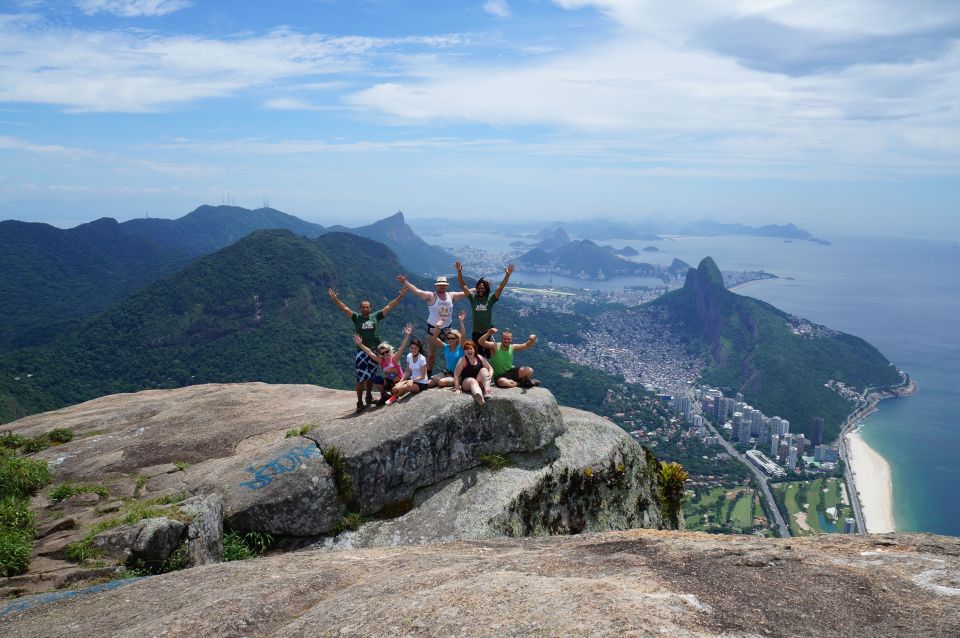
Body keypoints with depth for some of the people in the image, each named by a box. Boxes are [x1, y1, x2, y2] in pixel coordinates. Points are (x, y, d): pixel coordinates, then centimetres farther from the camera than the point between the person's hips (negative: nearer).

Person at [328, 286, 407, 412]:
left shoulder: (375, 317, 6)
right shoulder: (356, 318, 2)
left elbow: (389, 306, 5)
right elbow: (345, 308, -8)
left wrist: (400, 296, 2)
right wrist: (335, 299, -21)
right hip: (362, 351, -2)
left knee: (370, 376, 14)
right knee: (361, 378, -4)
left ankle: (369, 397, 30)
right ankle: (359, 402, 1)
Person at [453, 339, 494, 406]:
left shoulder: (480, 358, 2)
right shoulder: (463, 361, -9)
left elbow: (490, 369, 7)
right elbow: (456, 375, -12)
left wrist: (489, 376, -14)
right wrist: (457, 388, -18)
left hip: (479, 382, 4)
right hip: (466, 382, -4)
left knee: (484, 370, -19)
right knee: (473, 381, -36)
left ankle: (487, 389, -43)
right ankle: (479, 397, -73)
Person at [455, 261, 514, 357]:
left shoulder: (490, 299, -5)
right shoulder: (473, 298, -1)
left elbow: (501, 287, -15)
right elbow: (463, 286, -7)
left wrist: (507, 275, -27)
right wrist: (459, 271, -19)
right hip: (476, 332, 1)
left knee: (490, 356, 8)